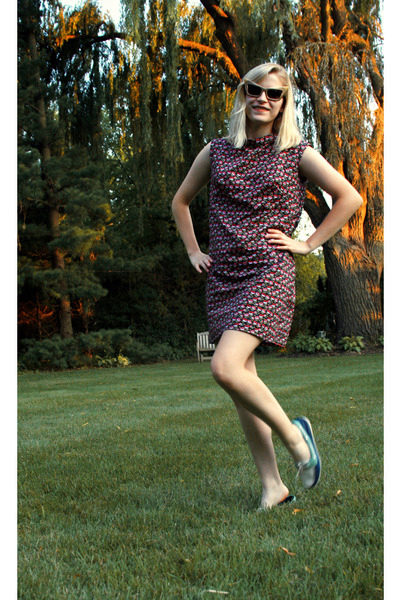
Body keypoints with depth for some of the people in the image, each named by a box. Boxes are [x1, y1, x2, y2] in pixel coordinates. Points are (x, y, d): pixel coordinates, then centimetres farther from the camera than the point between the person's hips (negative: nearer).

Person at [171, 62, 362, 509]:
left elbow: (349, 197, 4)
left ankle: (293, 433, 1)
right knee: (241, 377, 3)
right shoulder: (216, 152, 11)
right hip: (223, 276, 5)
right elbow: (180, 202, 24)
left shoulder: (297, 154, 3)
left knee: (225, 368, -23)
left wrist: (308, 243, -1)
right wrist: (193, 251, 14)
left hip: (269, 274, -5)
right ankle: (273, 487, 12)